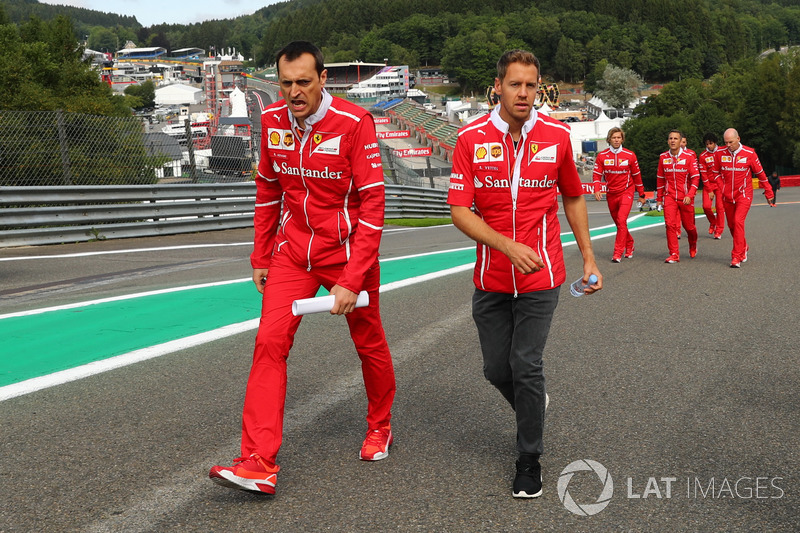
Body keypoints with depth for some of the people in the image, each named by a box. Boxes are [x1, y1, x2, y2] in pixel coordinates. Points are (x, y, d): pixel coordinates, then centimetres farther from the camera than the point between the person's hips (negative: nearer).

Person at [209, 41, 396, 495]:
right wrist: (261, 257, 12)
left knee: (369, 343, 12)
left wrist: (351, 280, -22)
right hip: (292, 251, 4)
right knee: (270, 342, -10)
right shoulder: (273, 120, -1)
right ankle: (260, 464, -9)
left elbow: (372, 204, -18)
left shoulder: (354, 122, -17)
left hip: (347, 250, -3)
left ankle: (381, 426, 39)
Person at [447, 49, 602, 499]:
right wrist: (509, 246, -23)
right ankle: (534, 408, 44)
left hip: (541, 277, -1)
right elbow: (460, 211, -10)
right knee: (497, 369, 10)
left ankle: (530, 459, 14)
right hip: (491, 279, 2)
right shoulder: (472, 138, -5)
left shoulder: (557, 135, -2)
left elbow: (573, 198, 13)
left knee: (526, 366, -5)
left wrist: (589, 258, 11)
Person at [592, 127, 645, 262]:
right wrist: (596, 190, -18)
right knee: (618, 223, 13)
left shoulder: (630, 155, -3)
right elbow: (597, 174, -1)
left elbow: (637, 175, 6)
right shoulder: (602, 156, -1)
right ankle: (629, 245, 35)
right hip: (611, 194, 3)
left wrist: (641, 194, 10)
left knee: (621, 221, -16)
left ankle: (618, 253, -15)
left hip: (626, 192, -3)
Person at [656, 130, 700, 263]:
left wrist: (689, 195, -18)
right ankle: (674, 255, -6)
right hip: (669, 197, 2)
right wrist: (659, 198, 13)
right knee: (670, 224, -11)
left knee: (689, 225, 9)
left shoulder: (689, 156, -6)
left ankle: (693, 245, 39)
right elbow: (660, 178, 13)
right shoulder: (663, 157, 4)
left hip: (685, 198, -2)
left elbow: (695, 178, -7)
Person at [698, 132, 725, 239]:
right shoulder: (703, 156, -4)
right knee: (706, 206, -12)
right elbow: (703, 174, -4)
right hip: (709, 183, 0)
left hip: (720, 183, 0)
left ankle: (719, 231, 6)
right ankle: (712, 222, 18)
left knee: (720, 207, -4)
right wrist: (709, 190, -7)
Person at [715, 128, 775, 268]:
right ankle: (744, 248, 35)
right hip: (727, 196, 4)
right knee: (731, 225, 10)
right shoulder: (720, 153, -1)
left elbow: (760, 173, 2)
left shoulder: (749, 153, -7)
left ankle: (737, 257, -17)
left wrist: (769, 193, 7)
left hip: (744, 195, -3)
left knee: (738, 221, -18)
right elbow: (717, 173, 12)